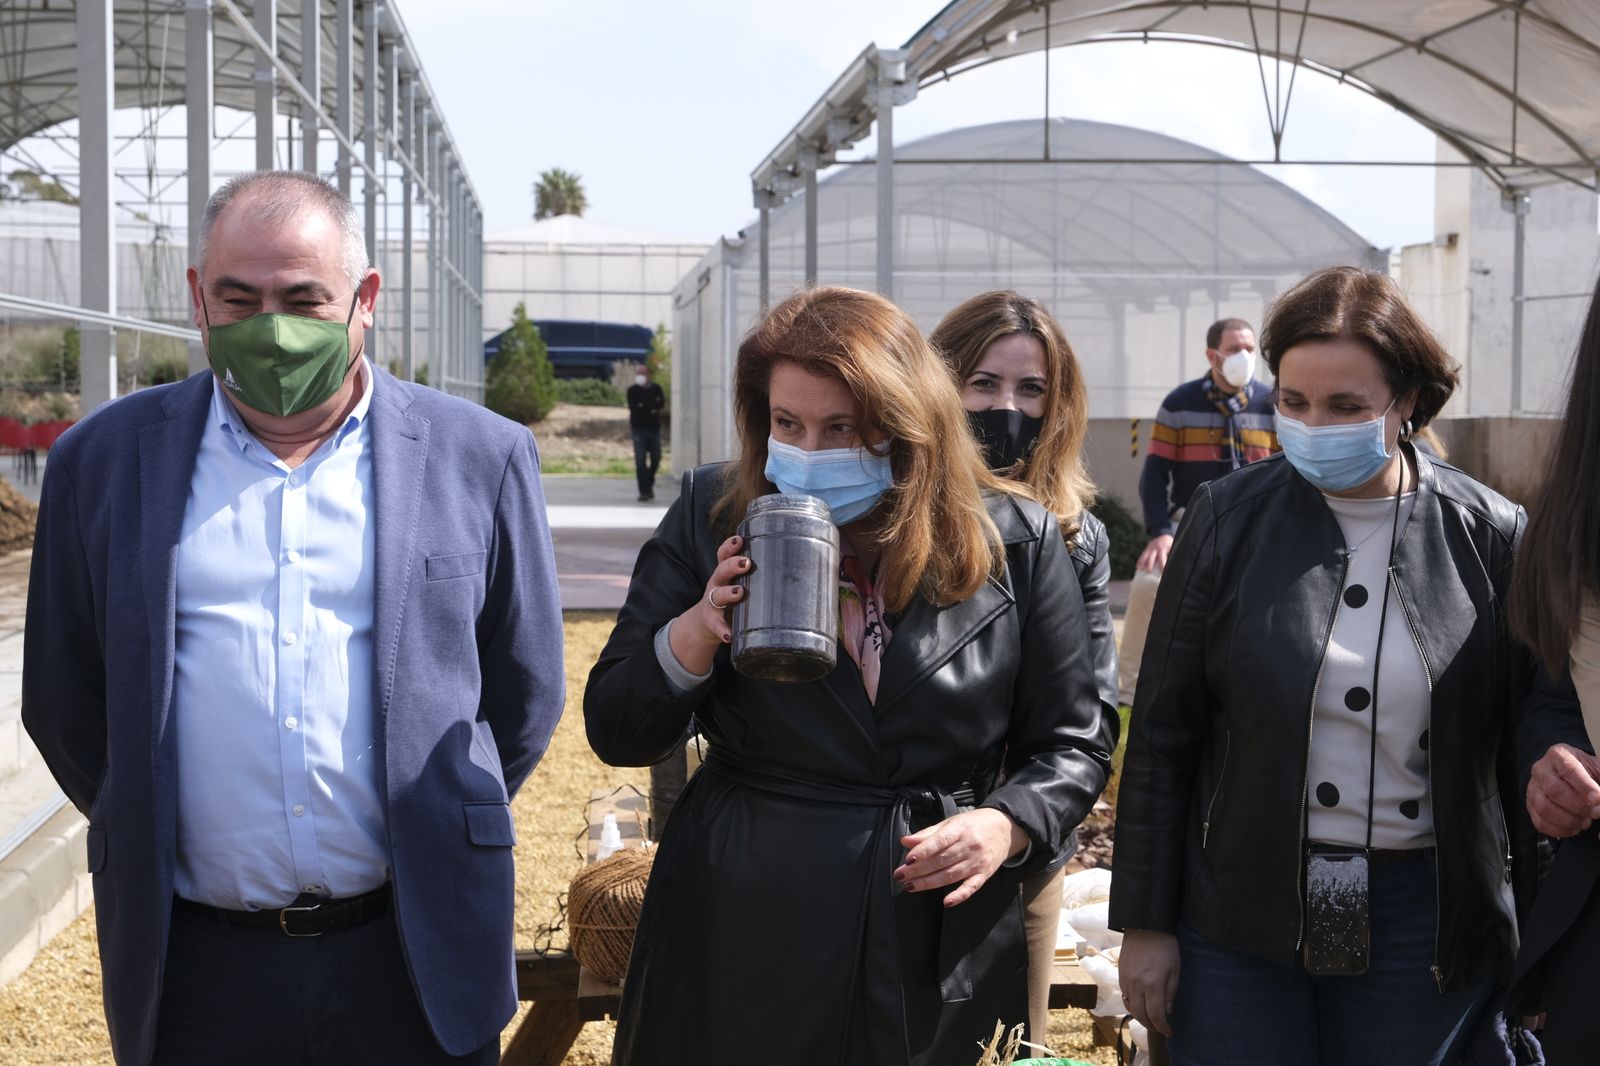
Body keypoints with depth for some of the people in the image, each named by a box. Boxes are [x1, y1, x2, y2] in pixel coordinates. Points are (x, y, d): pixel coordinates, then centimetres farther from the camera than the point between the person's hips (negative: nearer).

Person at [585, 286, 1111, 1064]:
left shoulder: (1013, 541, -2)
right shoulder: (713, 519, -1)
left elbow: (1071, 745, 5)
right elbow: (615, 735, -2)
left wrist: (1008, 825, -14)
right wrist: (702, 628, -19)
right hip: (737, 947, 0)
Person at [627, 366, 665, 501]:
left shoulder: (656, 389, 8)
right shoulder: (632, 390, 3)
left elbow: (661, 403, -8)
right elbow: (632, 407, -11)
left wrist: (643, 406, -14)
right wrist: (651, 407, -10)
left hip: (654, 428, 2)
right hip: (639, 428, -2)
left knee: (655, 459, 3)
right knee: (640, 461, -8)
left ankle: (649, 484, 27)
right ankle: (643, 491, -6)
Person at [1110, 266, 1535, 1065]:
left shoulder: (1490, 535, -3)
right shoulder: (1229, 518, -3)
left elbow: (1523, 746, 3)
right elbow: (1163, 731, 0)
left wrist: (1531, 926, 3)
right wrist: (1145, 921, -1)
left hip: (1424, 922, 0)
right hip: (1238, 911, 0)